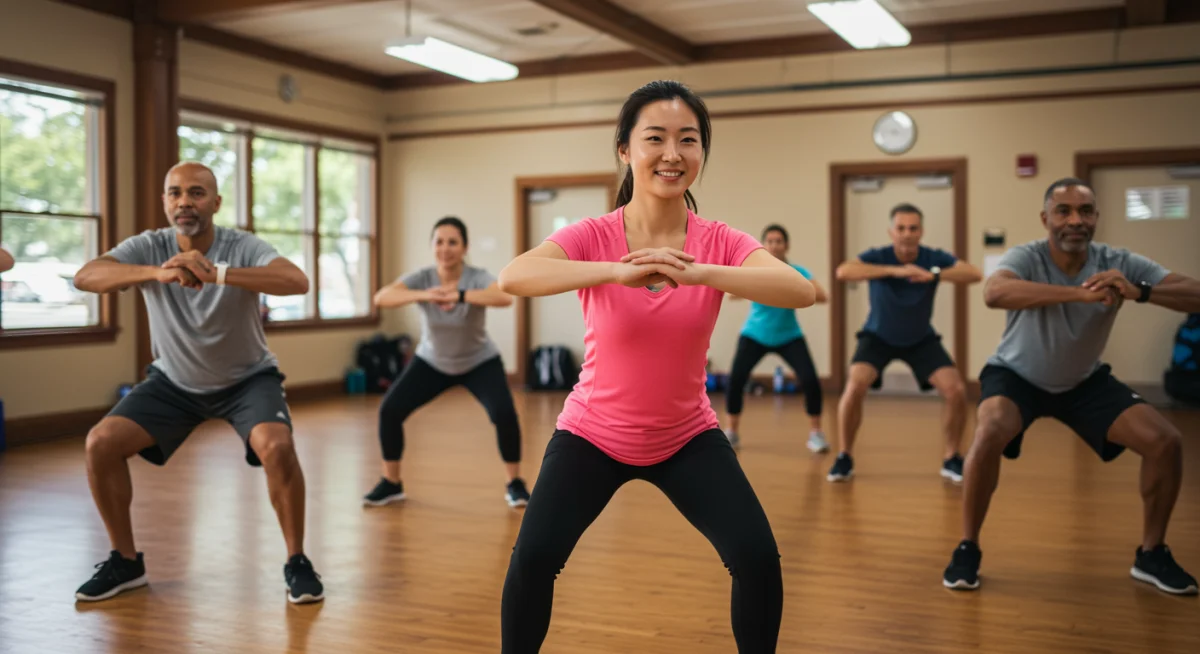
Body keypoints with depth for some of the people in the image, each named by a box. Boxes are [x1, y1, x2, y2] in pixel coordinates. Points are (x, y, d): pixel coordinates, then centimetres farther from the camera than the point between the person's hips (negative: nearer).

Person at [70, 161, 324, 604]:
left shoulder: (242, 247, -22)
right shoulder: (149, 247, -15)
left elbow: (298, 282, -42)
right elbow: (85, 277, -33)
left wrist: (217, 273, -54)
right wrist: (157, 272, -51)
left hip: (247, 378, -3)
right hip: (174, 381, 3)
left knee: (276, 447, -30)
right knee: (101, 443, -12)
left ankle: (296, 562, -9)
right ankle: (126, 561, 8)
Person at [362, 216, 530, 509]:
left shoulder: (477, 278, -26)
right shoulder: (422, 278, -21)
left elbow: (505, 297, -48)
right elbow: (381, 298, -38)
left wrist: (459, 295, -60)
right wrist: (423, 295, -55)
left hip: (480, 362, -2)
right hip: (432, 363, 2)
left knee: (504, 414, -24)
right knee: (390, 410, -11)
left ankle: (515, 484, -2)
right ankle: (391, 483, 9)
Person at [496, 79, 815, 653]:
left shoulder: (719, 242, -13)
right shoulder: (594, 237, -17)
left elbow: (801, 291, -31)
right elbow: (511, 278, -36)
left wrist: (696, 273, -46)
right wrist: (618, 271, -50)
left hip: (688, 437, 1)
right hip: (593, 433, -1)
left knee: (759, 559, -10)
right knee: (533, 557, -13)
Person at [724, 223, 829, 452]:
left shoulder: (798, 272, -11)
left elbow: (822, 296, -24)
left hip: (789, 337, 1)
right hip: (755, 335, 0)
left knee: (810, 380, -16)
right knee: (735, 379, -18)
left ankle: (815, 434, 3)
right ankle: (730, 432, 1)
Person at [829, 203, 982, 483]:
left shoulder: (934, 258, -18)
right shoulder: (878, 257, -23)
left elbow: (975, 274, -31)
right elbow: (843, 272, -42)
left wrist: (934, 275, -45)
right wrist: (894, 270, -49)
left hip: (921, 339, 2)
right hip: (878, 336, -2)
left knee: (956, 390, -14)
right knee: (855, 387, -25)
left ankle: (951, 459, 8)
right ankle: (845, 457, -5)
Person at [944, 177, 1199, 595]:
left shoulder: (1117, 263, -18)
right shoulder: (1027, 258, -27)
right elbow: (993, 293, -51)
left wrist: (1139, 291, -43)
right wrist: (1081, 293, -56)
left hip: (1085, 381, 4)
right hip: (1016, 375, -4)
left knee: (1165, 442, -9)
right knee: (990, 434, -34)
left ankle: (1151, 555, 13)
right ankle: (967, 549, -14)